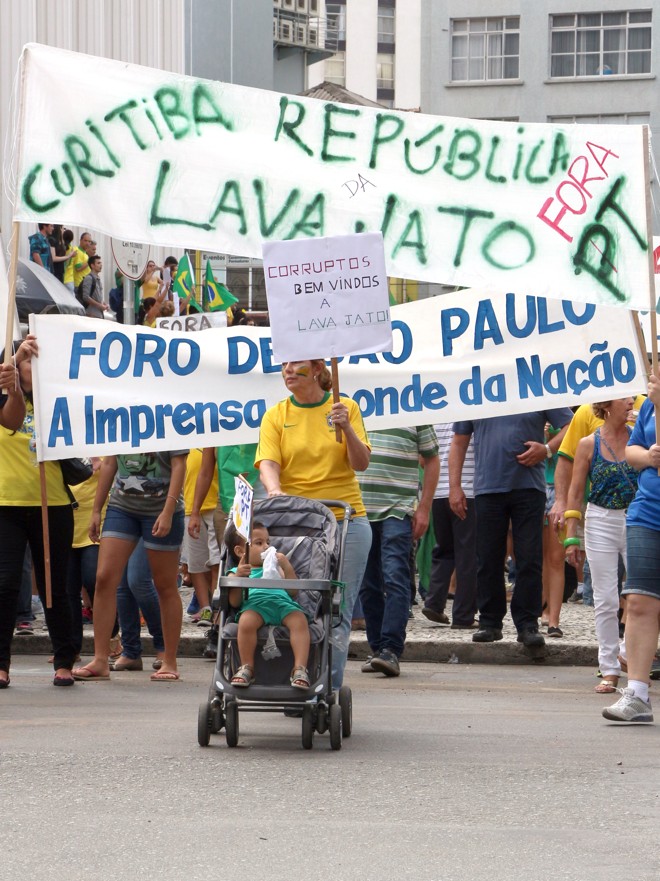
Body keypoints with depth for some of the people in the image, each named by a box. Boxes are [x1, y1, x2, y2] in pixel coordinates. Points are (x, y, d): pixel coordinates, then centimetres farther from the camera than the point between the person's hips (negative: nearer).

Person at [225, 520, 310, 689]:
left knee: (299, 620, -31)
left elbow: (293, 591, 21)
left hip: (283, 603, 2)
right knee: (246, 621, -38)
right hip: (254, 605, -2)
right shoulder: (236, 572, 26)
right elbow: (234, 602, 8)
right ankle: (247, 667, -24)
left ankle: (300, 668, -38)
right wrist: (238, 577, -4)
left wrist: (287, 567, 12)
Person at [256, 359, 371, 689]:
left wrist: (346, 428, -17)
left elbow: (361, 463, 0)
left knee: (337, 612, -3)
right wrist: (275, 491, -28)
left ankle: (330, 689, -1)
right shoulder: (276, 416, 7)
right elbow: (268, 463, -7)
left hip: (346, 519, 0)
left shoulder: (345, 408, 6)